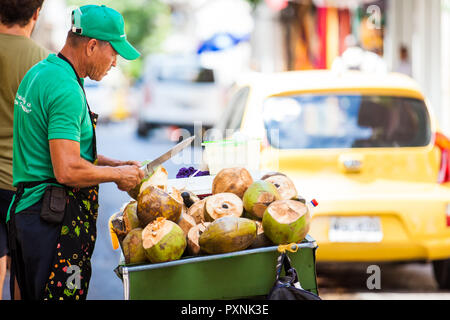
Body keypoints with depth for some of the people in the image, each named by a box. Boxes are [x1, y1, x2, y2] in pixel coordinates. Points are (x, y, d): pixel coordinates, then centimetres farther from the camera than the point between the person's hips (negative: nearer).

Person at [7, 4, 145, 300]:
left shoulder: (38, 73, 14)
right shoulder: (66, 90, -18)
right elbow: (67, 171, -24)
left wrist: (113, 164, 16)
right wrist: (118, 174, -9)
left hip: (25, 207, 10)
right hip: (57, 220, -10)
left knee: (30, 294, 13)